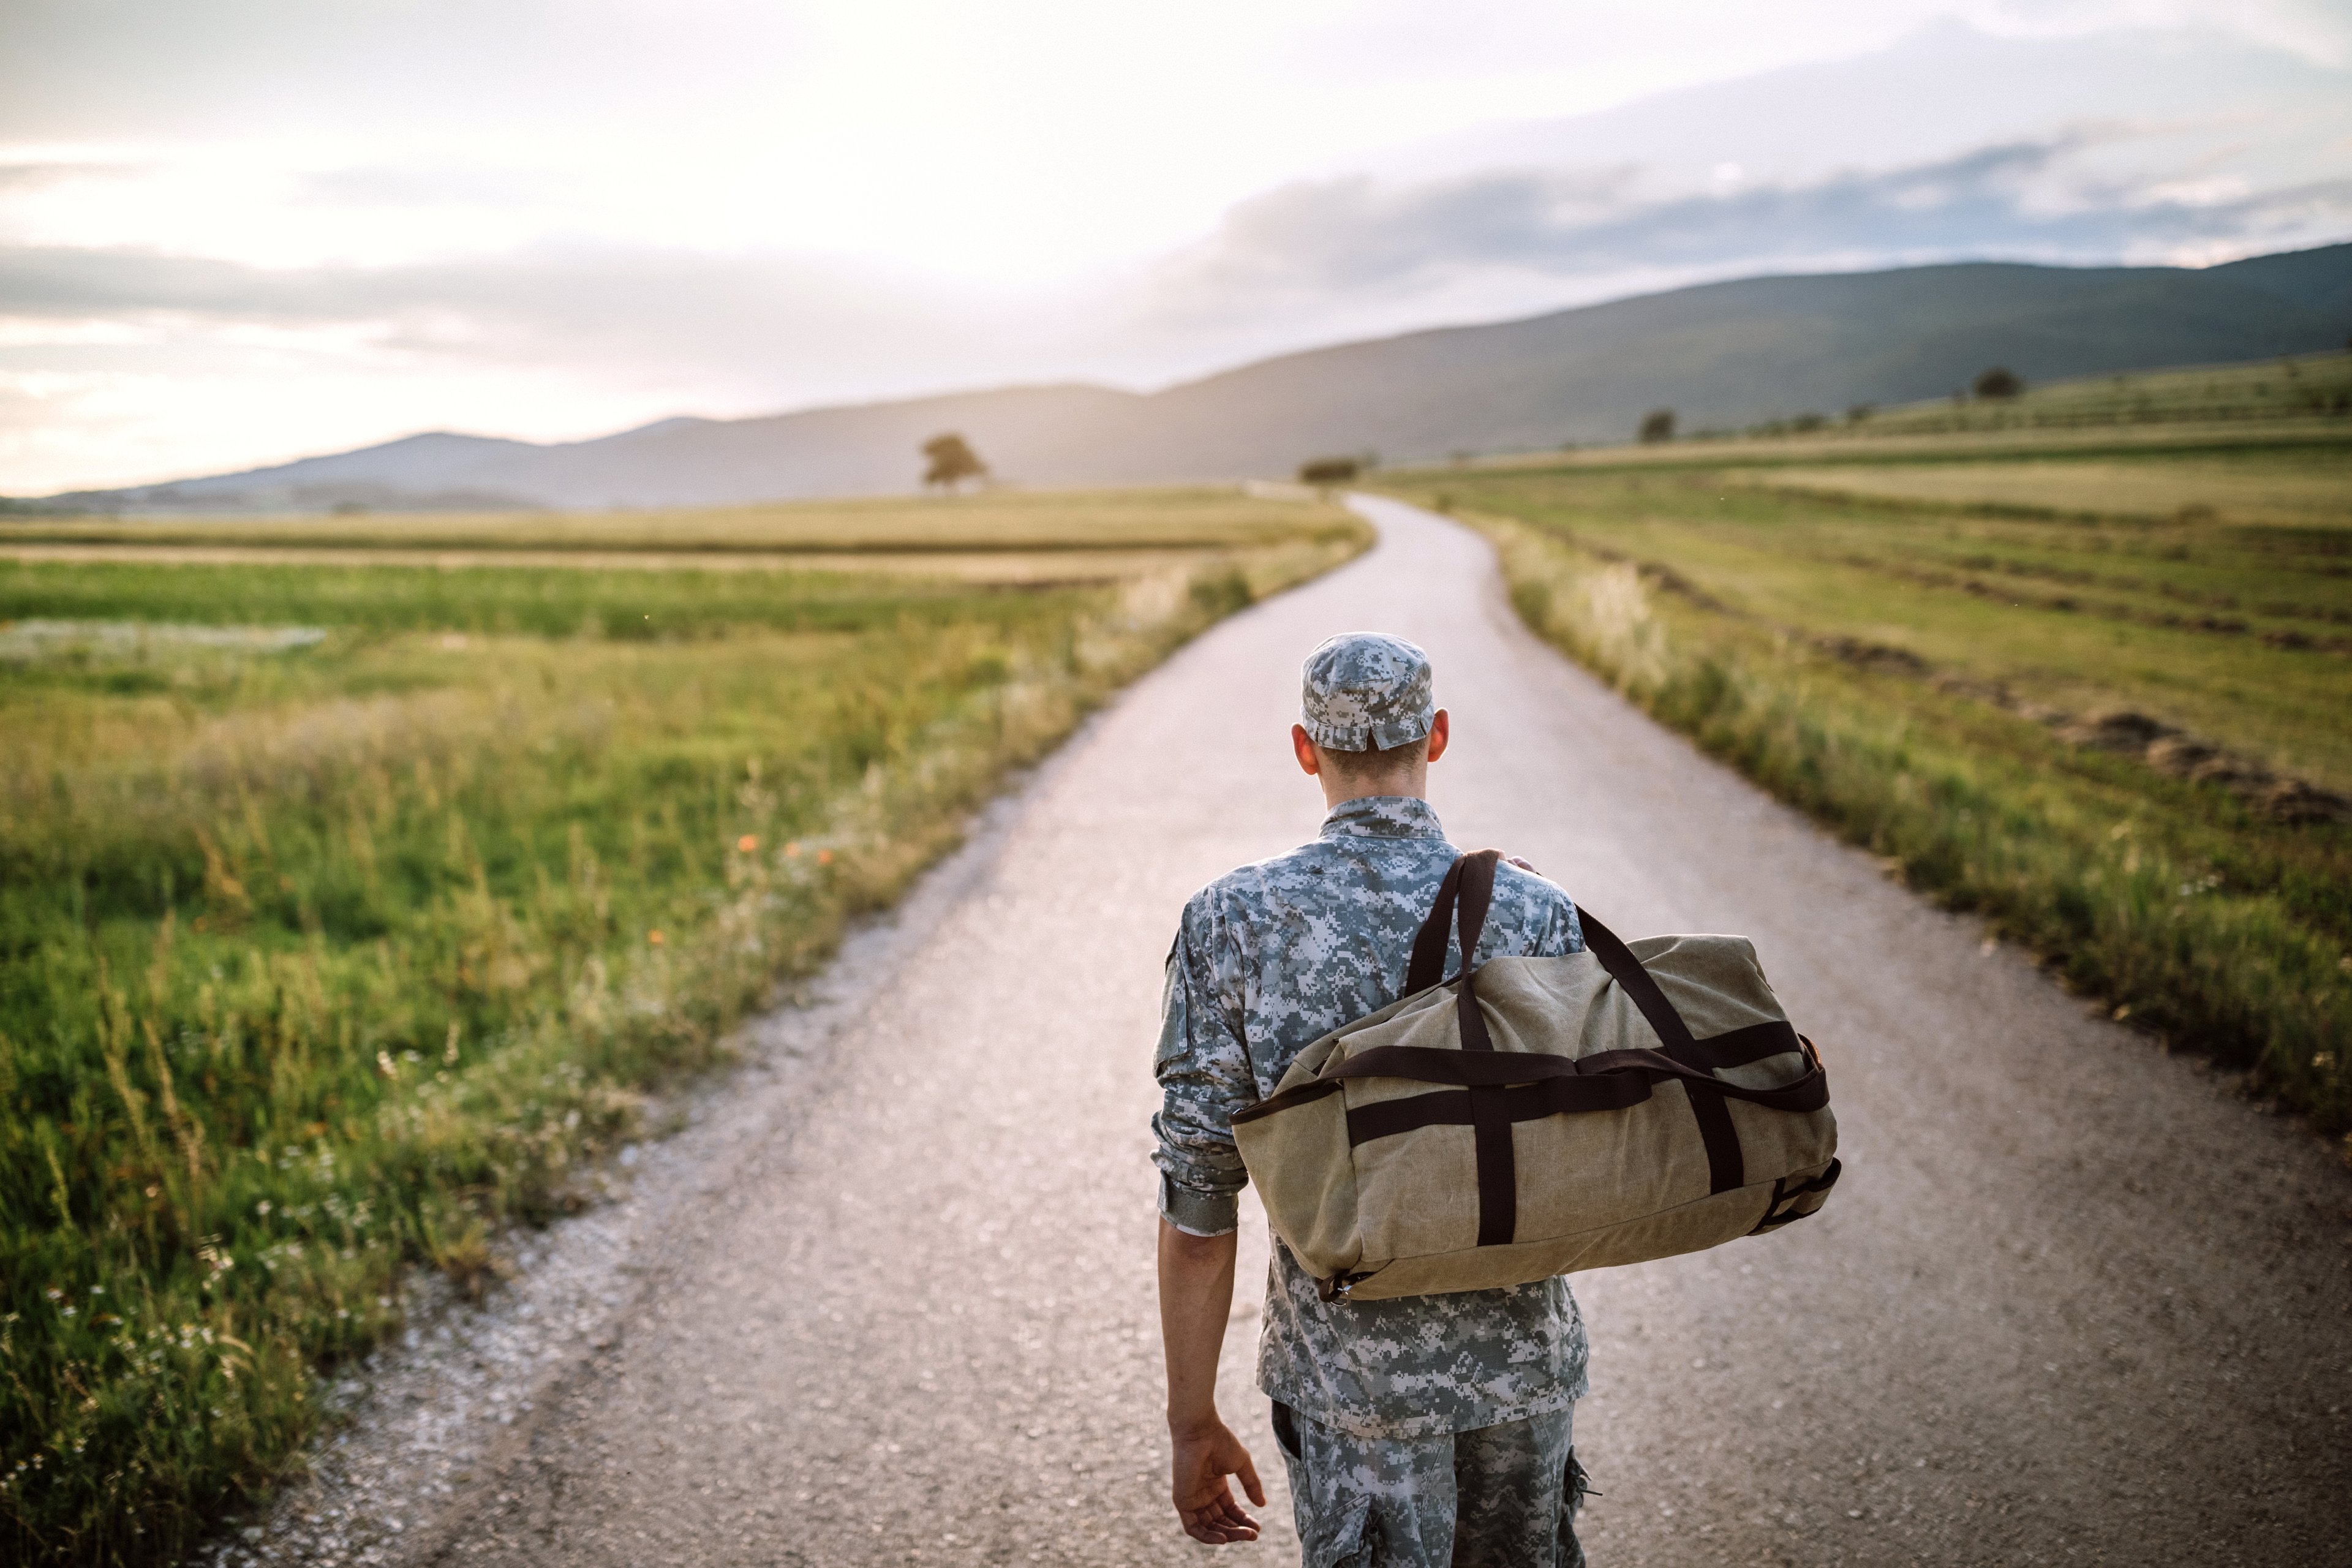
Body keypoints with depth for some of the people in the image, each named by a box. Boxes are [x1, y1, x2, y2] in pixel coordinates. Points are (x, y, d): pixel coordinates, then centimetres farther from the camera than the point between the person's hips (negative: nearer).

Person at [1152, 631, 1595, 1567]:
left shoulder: (1232, 921, -12)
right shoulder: (1535, 913, -9)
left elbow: (1198, 1196, -11)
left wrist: (1193, 1420, -2)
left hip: (1351, 1378, -2)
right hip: (1524, 1364, 2)